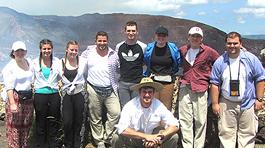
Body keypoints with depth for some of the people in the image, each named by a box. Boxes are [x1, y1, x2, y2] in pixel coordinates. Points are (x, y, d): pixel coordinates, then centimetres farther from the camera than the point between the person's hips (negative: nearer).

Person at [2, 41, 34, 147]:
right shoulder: (9, 67, -9)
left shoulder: (29, 62, 9)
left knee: (26, 125, 10)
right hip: (16, 98, -6)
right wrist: (12, 103, -19)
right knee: (14, 127, -1)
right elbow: (9, 87, -13)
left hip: (28, 98, 6)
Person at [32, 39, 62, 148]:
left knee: (54, 122, 6)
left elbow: (61, 78, 12)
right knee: (41, 123, 6)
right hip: (40, 95, -1)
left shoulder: (57, 61, 6)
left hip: (54, 94, 1)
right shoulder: (35, 62, 2)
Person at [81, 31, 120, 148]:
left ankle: (108, 137, 9)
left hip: (110, 90, 1)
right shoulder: (88, 53, 4)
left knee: (115, 113, -11)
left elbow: (120, 69, 17)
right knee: (95, 118, 6)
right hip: (93, 90, -1)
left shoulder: (114, 55, 6)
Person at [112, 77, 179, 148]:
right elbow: (122, 129, -34)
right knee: (117, 138, -31)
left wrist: (160, 137, -34)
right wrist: (146, 136, -39)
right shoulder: (130, 106, -23)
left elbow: (174, 126, -15)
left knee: (174, 136, -19)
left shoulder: (159, 106, -16)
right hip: (134, 136, -2)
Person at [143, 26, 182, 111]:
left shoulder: (173, 48, 3)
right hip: (152, 81, 0)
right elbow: (144, 62, 20)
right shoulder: (149, 48, 5)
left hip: (167, 82, 0)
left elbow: (180, 63, 14)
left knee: (166, 108, 4)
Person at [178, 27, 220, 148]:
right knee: (185, 120, 1)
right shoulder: (182, 50, 9)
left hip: (201, 90, -3)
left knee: (200, 120, 1)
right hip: (185, 88, 3)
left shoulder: (209, 52, -1)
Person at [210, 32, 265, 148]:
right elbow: (215, 83, 2)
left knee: (247, 133, 3)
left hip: (248, 103, 0)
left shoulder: (251, 59, -1)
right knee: (226, 134, 4)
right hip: (226, 104, 1)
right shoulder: (220, 62, 1)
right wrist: (215, 103, -1)